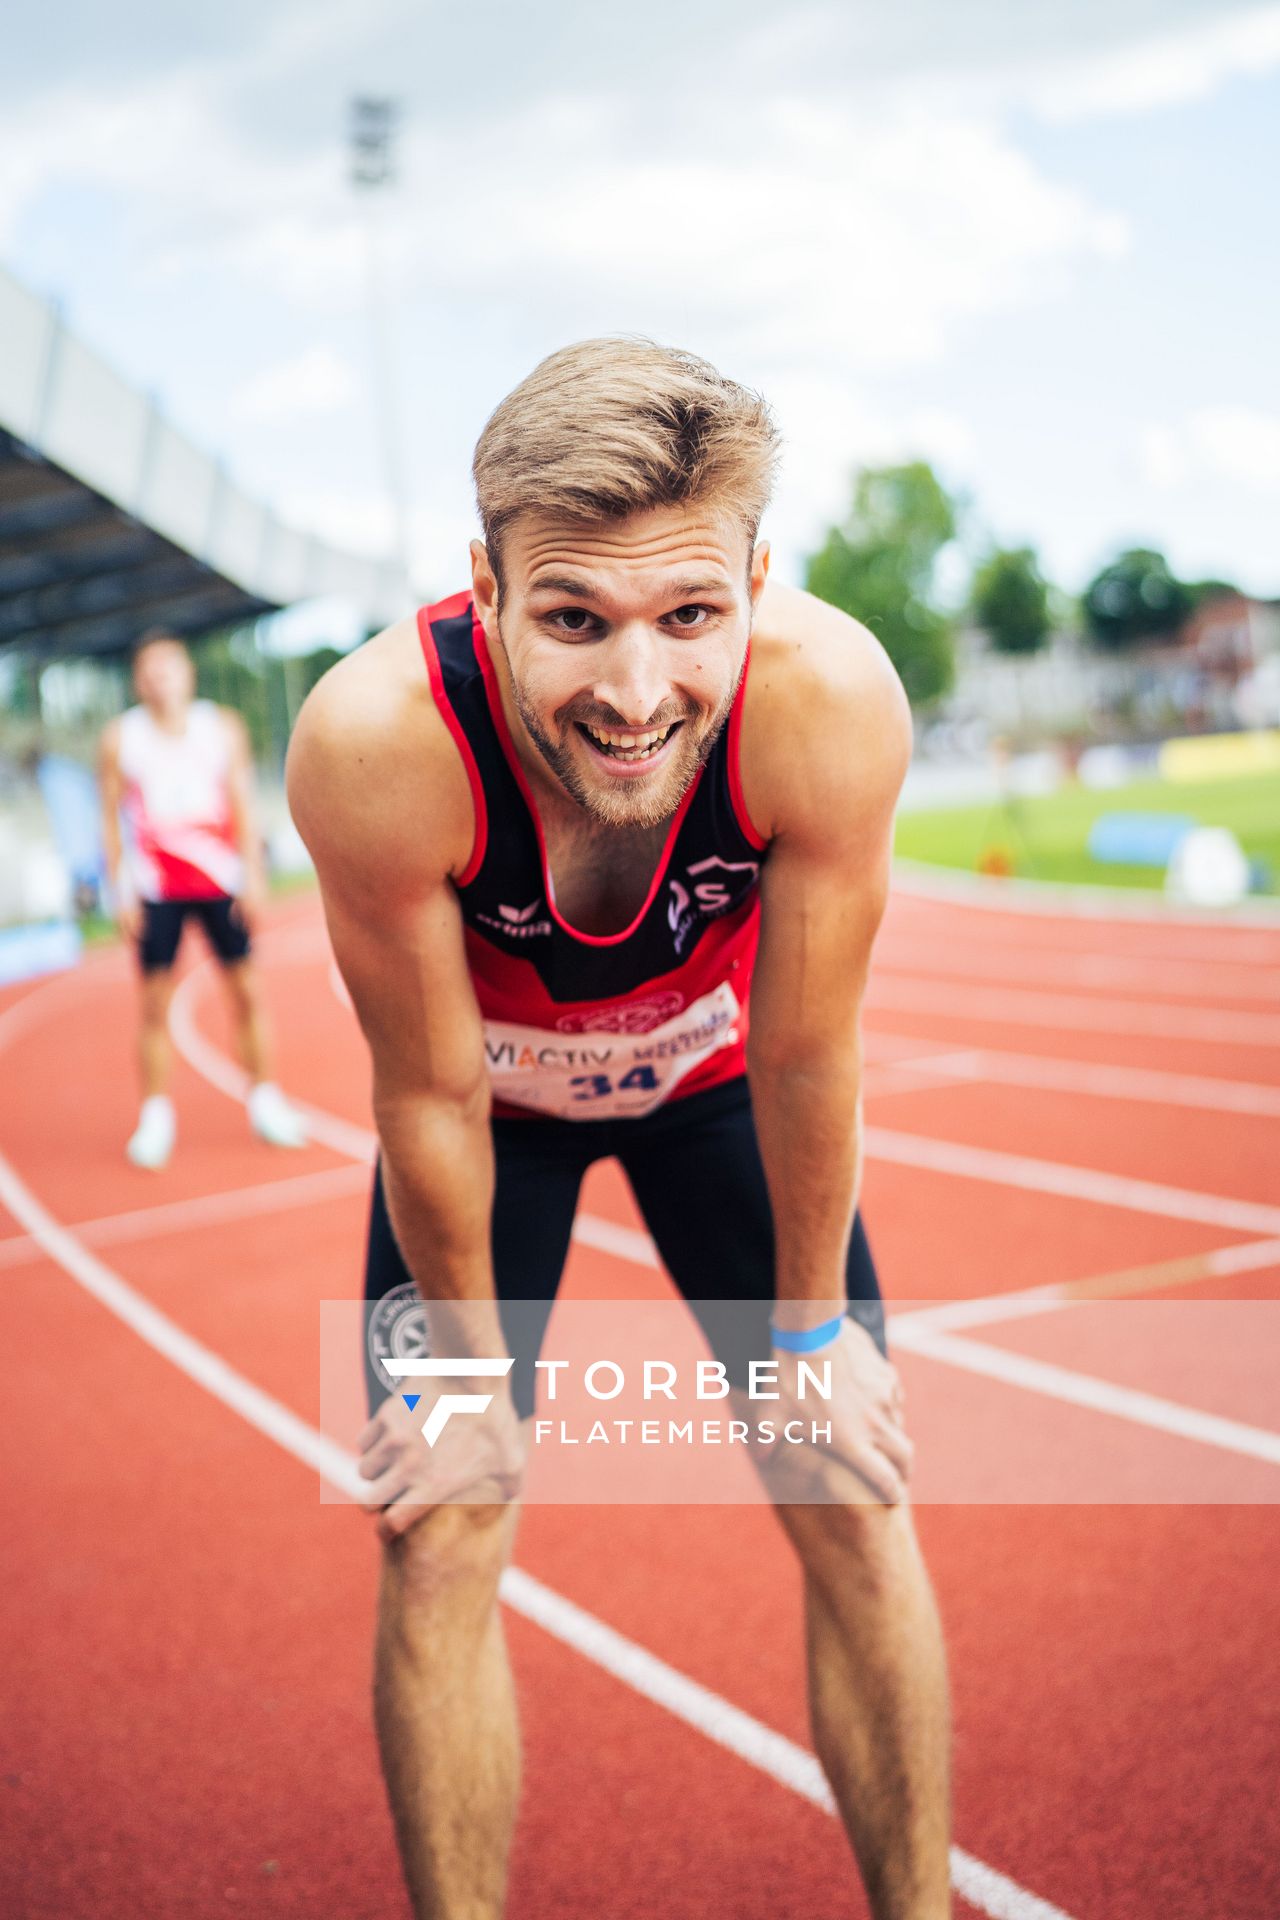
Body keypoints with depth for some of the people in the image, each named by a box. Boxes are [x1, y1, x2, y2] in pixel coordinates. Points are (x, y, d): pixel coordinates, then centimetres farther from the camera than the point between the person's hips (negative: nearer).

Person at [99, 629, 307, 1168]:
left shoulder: (223, 727, 5)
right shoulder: (119, 738, 2)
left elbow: (244, 806, 5)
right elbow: (111, 819, 4)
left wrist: (254, 877, -2)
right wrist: (121, 890, -2)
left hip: (220, 881, 1)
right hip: (154, 890, -1)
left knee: (246, 991, 4)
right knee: (155, 1001, 0)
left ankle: (264, 1101, 15)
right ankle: (156, 1115, 10)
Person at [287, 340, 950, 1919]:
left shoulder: (832, 701, -37)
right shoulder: (377, 741, -38)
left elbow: (805, 1055, -22)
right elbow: (431, 1095, -23)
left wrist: (807, 1330, -8)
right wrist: (469, 1368, -10)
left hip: (713, 1075, 1)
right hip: (494, 1095, 0)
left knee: (858, 1514, 0)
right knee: (437, 1540, -3)